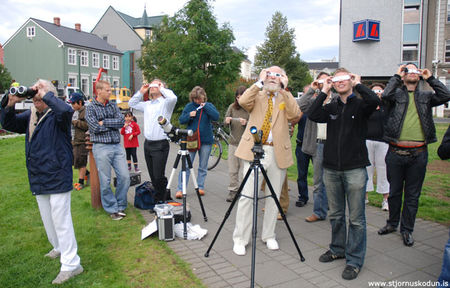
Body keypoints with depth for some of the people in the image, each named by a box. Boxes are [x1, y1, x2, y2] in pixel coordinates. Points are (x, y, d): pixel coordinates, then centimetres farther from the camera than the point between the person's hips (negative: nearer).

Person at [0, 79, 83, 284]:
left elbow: (66, 110, -35)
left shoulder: (57, 115, -12)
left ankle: (71, 264, 2)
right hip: (38, 178, 9)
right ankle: (59, 248, 42)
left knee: (61, 219, -6)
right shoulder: (30, 115, 11)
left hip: (57, 177, -8)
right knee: (47, 218, 21)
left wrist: (46, 94, -22)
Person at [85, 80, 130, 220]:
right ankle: (112, 209, 14)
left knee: (124, 176, 1)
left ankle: (120, 206, 18)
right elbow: (95, 127, -12)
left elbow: (121, 121, -1)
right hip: (101, 147, -4)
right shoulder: (91, 108, 0)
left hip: (117, 146, 4)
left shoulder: (113, 105, 13)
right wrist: (113, 124, -3)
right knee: (105, 181, 0)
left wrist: (104, 122, -8)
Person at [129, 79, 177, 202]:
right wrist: (141, 92, 18)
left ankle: (162, 201, 7)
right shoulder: (147, 104, 17)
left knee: (158, 176, -9)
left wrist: (162, 88, -7)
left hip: (160, 145, -7)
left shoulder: (165, 103, -2)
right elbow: (132, 103, 30)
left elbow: (173, 98, -25)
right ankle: (164, 199, 24)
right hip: (148, 144, 7)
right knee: (153, 177, 11)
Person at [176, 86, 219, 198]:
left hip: (206, 141, 1)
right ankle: (180, 189, 0)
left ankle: (200, 187, 22)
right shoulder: (189, 106, 4)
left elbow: (216, 117, -12)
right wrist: (189, 115, -13)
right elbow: (181, 120, 5)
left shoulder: (209, 105, 4)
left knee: (203, 166, 10)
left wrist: (205, 106, -14)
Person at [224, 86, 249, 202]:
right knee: (232, 170, 8)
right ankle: (233, 191, 18)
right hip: (233, 142, 4)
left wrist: (246, 123, -26)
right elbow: (225, 121, 7)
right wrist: (227, 120, -16)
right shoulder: (232, 107, 7)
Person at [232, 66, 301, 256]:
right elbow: (243, 102, -12)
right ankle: (240, 239, 8)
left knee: (274, 196, 11)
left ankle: (269, 236, 26)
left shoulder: (287, 99, 12)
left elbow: (295, 115, -9)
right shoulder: (257, 96, 10)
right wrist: (260, 83, -10)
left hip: (278, 152, 2)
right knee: (247, 195, -3)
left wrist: (284, 90, -12)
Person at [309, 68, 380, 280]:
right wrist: (323, 92, -2)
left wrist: (358, 85, -7)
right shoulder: (331, 107, 11)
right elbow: (312, 115, -7)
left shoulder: (360, 105, 1)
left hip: (355, 169, -4)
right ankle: (337, 249, 33)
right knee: (335, 215, 16)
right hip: (331, 169, 4)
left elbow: (374, 101, -21)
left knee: (356, 218, 2)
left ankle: (354, 260, 13)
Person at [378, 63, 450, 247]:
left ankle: (407, 229, 22)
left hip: (418, 154, 2)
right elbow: (386, 95, -16)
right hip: (396, 152, -1)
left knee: (413, 195, 9)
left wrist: (430, 78, 2)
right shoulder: (396, 94, 5)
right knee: (394, 191, 12)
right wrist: (397, 75, -5)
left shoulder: (425, 96, 12)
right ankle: (392, 223, 30)